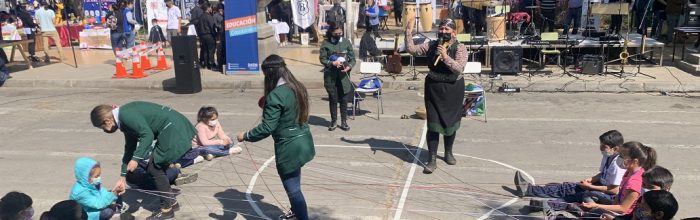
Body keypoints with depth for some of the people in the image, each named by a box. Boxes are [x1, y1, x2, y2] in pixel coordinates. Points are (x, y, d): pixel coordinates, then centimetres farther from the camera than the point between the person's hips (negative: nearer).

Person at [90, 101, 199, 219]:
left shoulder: (126, 115, -14)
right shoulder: (125, 119, 18)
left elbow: (147, 135, -23)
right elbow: (129, 149, 24)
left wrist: (135, 159, -20)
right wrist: (122, 178, 27)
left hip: (173, 131, -10)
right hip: (175, 129, 10)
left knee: (154, 168, 0)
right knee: (157, 167, 17)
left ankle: (167, 209, 10)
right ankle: (171, 202, 29)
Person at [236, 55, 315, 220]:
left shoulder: (276, 95, -22)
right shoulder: (298, 87, 4)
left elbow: (267, 127, -24)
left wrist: (246, 136, -9)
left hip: (289, 148, -9)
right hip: (303, 143, 9)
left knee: (293, 188, 3)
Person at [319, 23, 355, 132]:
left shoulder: (346, 42, 5)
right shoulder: (326, 44, 0)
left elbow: (352, 58, 6)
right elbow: (322, 59, -2)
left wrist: (349, 66, -13)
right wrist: (332, 63, -18)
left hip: (344, 75, 1)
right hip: (330, 75, -1)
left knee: (344, 99, 4)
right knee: (333, 98, 6)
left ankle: (344, 121, 15)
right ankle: (333, 121, 19)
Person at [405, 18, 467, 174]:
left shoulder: (460, 48, -8)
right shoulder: (431, 45, 1)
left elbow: (459, 68, -20)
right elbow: (411, 50, -2)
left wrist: (445, 57, -30)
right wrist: (409, 31, -9)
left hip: (453, 89, -1)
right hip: (433, 88, 1)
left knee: (451, 122, 14)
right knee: (433, 124, -2)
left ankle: (448, 153, 36)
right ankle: (432, 159, 2)